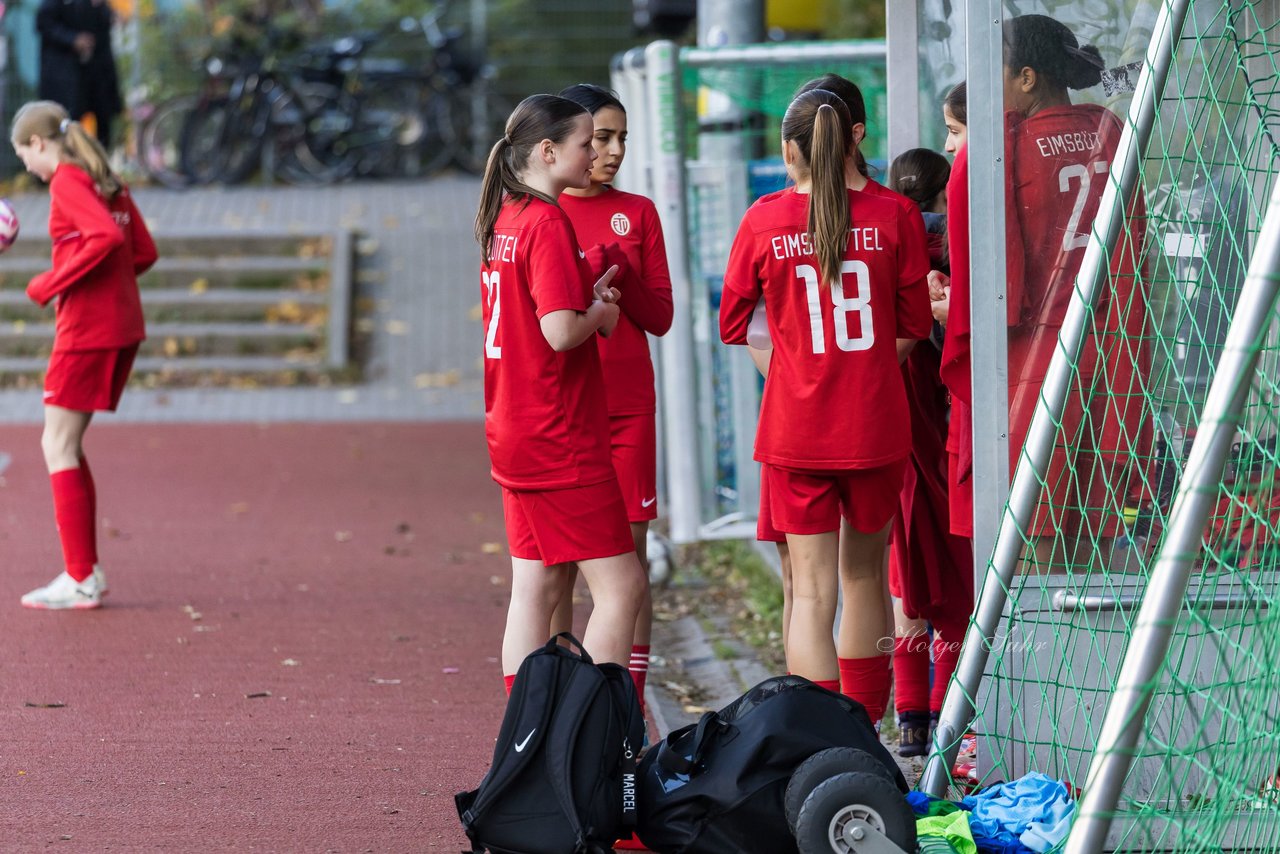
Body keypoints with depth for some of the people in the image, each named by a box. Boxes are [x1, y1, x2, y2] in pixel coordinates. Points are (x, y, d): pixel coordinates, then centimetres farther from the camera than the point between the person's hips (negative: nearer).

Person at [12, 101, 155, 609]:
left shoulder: (66, 181, -11)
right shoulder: (108, 182, 15)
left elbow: (106, 237, -25)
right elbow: (144, 252, 15)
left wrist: (50, 285, -17)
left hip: (86, 330, -9)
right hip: (123, 324, 9)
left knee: (58, 447, -2)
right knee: (65, 446, 16)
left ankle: (80, 581, -3)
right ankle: (87, 570, 16)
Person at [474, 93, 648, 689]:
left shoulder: (504, 221, 12)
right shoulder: (548, 223, -16)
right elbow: (561, 332, -24)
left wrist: (587, 296, 11)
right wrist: (601, 312, -6)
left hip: (514, 433, 10)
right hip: (561, 438, -10)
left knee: (536, 588, 11)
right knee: (620, 585, -6)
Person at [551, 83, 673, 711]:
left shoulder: (637, 212, 10)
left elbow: (660, 317, 7)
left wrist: (621, 275, -12)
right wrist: (593, 268, -15)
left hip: (627, 405, 2)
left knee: (629, 554, -1)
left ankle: (631, 705, 1)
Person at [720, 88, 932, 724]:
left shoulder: (764, 221, -5)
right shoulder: (890, 217, -3)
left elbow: (732, 325, 5)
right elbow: (913, 326, 6)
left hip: (795, 428, -2)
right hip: (877, 423, 2)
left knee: (811, 589, -1)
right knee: (864, 572, 18)